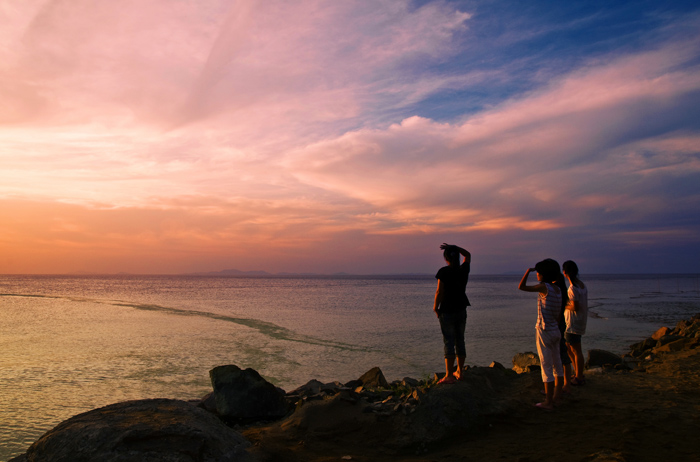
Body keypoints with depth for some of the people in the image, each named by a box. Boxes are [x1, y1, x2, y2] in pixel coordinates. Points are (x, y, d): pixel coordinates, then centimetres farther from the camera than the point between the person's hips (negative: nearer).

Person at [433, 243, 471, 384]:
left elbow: (439, 292, -15)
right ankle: (460, 372, 23)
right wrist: (453, 247, 13)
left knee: (449, 342, -5)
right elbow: (468, 254, 20)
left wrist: (435, 307, -1)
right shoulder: (464, 269, 1)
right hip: (461, 310, 5)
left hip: (447, 311, -5)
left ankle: (449, 376, -7)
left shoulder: (444, 272, -14)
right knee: (460, 341, 13)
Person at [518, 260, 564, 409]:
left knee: (546, 366, -2)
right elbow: (558, 314, 12)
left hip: (544, 331, -8)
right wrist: (556, 327, 20)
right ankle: (557, 395, 32)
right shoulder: (557, 290, 7)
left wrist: (528, 271, -6)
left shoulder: (544, 287, -17)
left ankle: (548, 402, 3)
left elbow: (521, 287, -16)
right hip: (555, 330, 8)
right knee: (556, 364, 18)